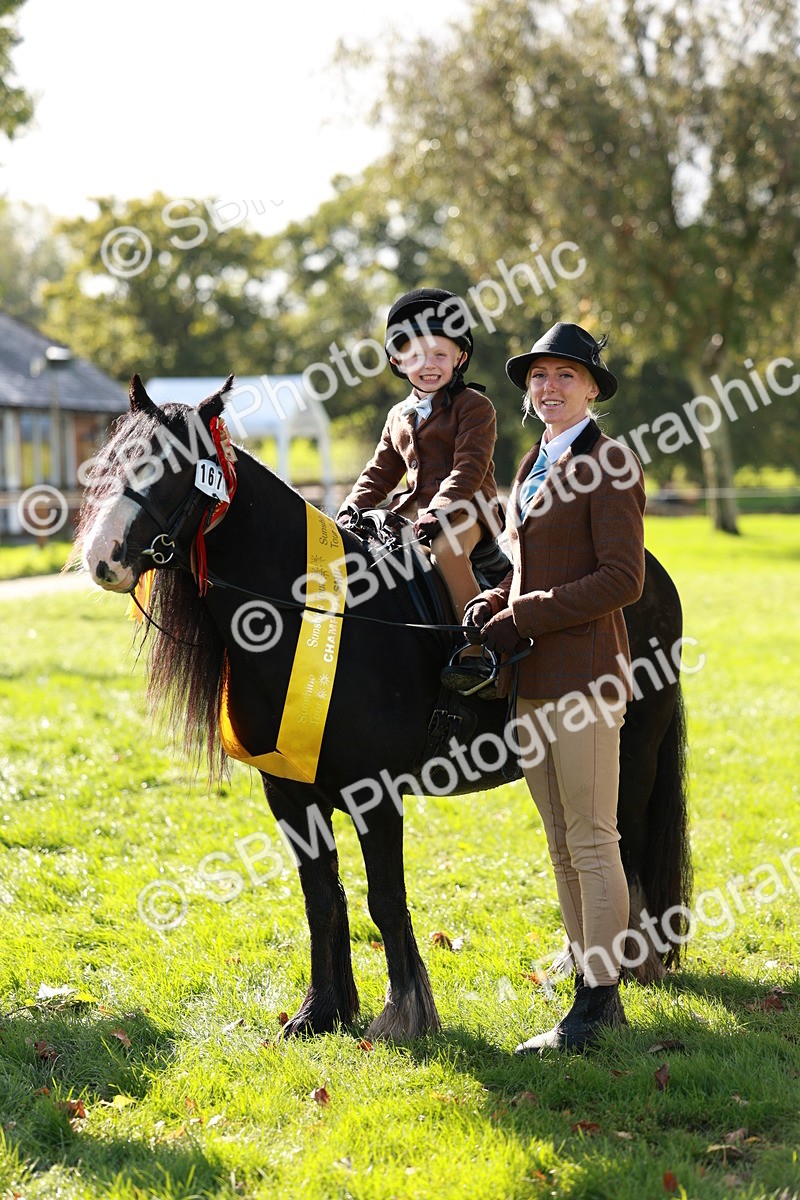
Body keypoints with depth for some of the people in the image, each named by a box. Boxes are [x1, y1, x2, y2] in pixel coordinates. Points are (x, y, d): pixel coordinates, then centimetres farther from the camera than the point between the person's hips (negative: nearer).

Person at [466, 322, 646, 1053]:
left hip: (583, 670, -9)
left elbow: (622, 579, -16)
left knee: (592, 841, -4)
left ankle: (595, 1009, 2)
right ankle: (598, 997, 20)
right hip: (531, 677, 9)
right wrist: (495, 604, 3)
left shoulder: (608, 463, -9)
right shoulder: (535, 464, 16)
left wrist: (525, 617, -17)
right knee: (562, 845, 12)